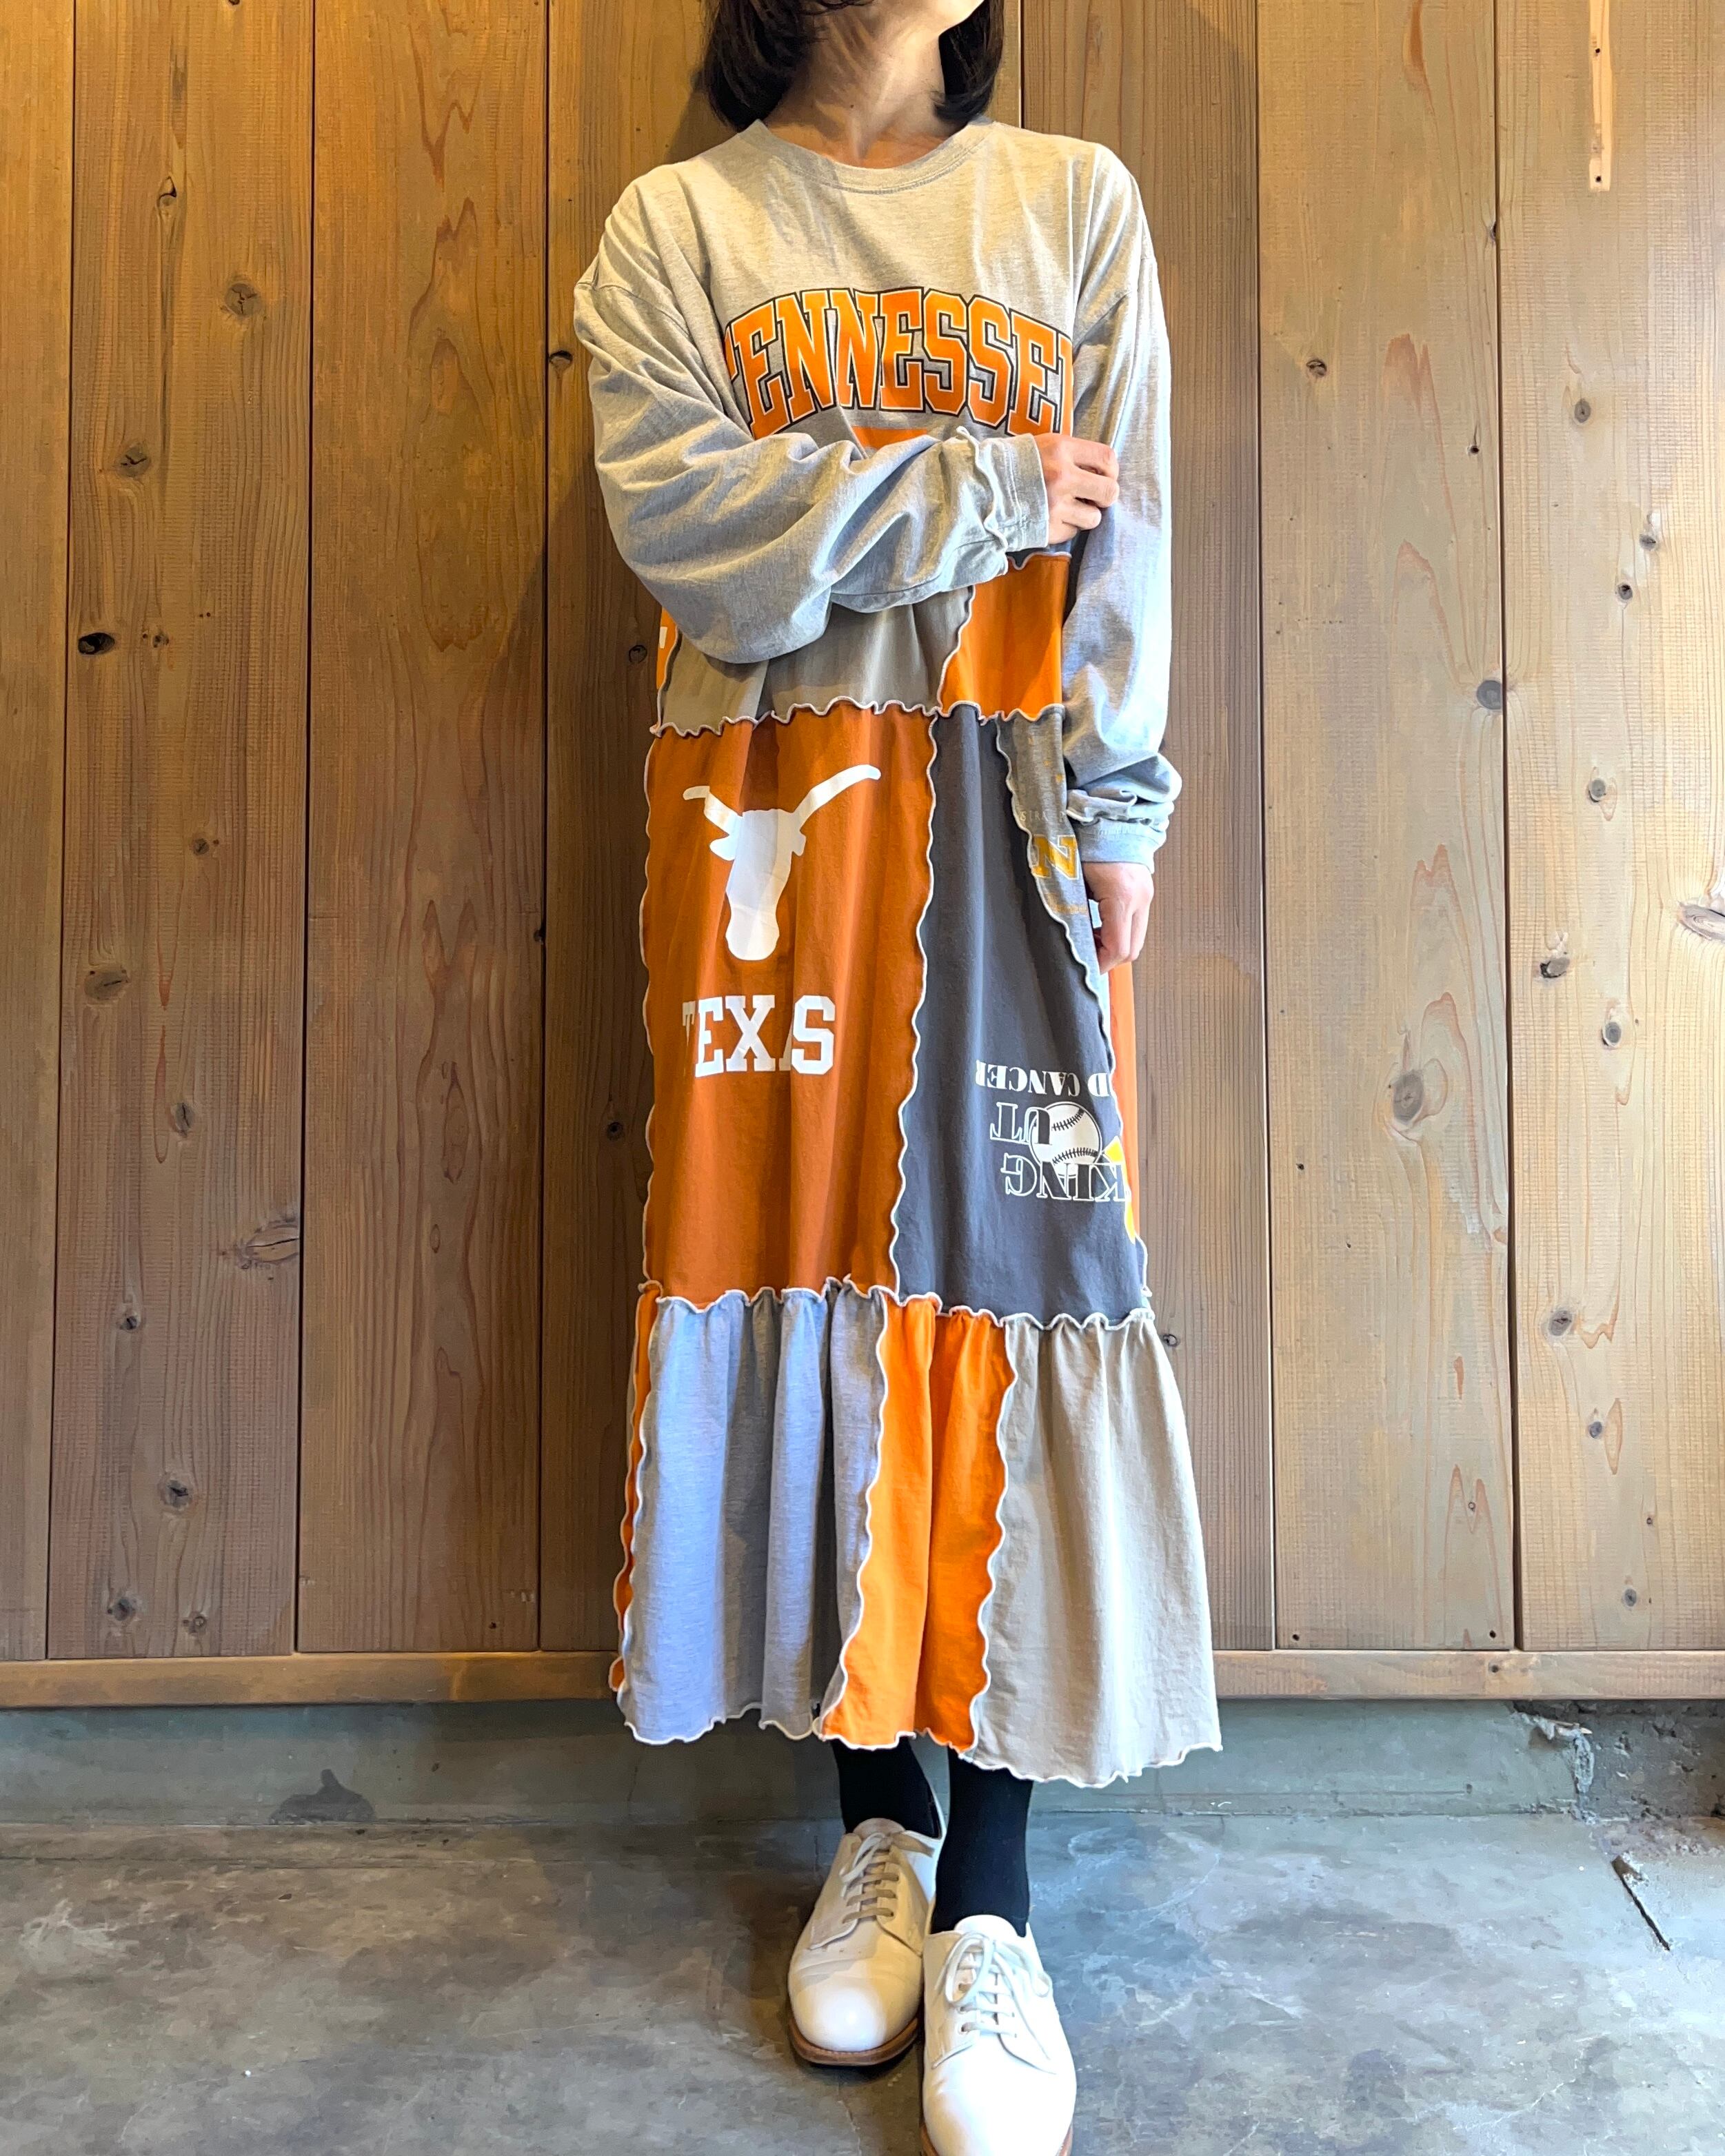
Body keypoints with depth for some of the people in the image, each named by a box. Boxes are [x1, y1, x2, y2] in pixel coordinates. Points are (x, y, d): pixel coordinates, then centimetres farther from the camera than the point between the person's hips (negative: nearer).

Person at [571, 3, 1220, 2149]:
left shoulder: (1076, 203, 16)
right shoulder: (677, 225, 14)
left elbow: (1127, 538, 6)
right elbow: (671, 503, -4)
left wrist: (1117, 816, -4)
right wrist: (974, 487, -6)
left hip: (1005, 814, 0)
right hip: (772, 821, 0)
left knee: (998, 1272, -7)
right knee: (811, 1268, -1)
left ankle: (990, 1908, 2)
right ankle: (878, 1825, 16)